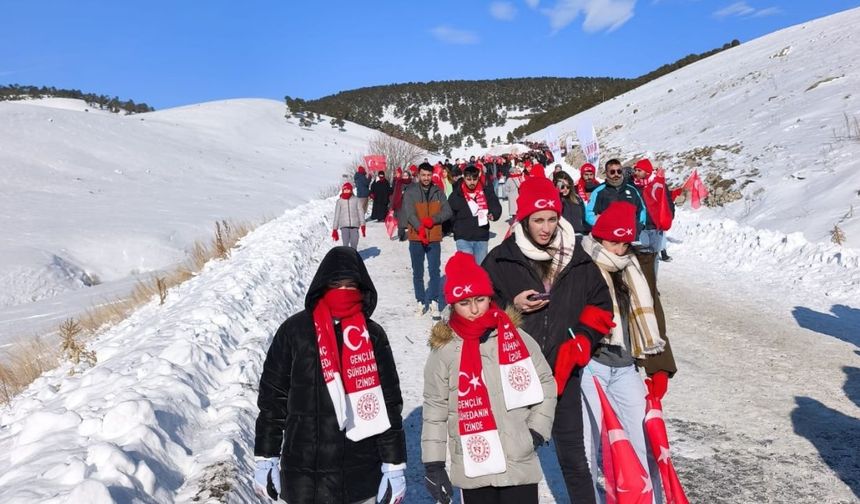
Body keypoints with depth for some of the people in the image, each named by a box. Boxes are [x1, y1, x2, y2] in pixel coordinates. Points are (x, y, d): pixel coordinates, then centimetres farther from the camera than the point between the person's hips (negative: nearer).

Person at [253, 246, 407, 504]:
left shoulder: (373, 336, -3)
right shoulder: (294, 332, -6)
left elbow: (389, 404, 0)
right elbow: (272, 397, 0)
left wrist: (395, 465, -1)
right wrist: (266, 459, 2)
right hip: (304, 476, 0)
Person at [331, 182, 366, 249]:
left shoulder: (356, 200, 7)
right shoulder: (339, 201, 9)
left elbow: (360, 212, 5)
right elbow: (336, 215, 11)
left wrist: (362, 225, -6)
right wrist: (334, 229, 9)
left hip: (354, 225, 0)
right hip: (344, 226, 0)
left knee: (354, 243, -3)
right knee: (345, 243, -11)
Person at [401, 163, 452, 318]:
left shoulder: (438, 192, 5)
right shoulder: (410, 192, -4)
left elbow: (447, 211, -1)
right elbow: (410, 213, -15)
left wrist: (432, 220, -17)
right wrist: (420, 229, -30)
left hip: (434, 239, 1)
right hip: (416, 239, -1)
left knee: (434, 271, -1)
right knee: (418, 272, 8)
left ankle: (434, 302, 9)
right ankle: (421, 302, 20)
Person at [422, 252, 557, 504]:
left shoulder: (516, 338, -5)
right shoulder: (444, 350, -7)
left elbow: (545, 383, 7)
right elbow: (434, 411, -2)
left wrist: (538, 429, -2)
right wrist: (433, 464, -1)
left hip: (520, 462, 1)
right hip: (472, 467, 0)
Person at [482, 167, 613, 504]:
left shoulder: (578, 260, 2)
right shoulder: (500, 260, -5)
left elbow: (600, 306, 8)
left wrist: (579, 345, -5)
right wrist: (512, 307, -16)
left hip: (563, 371, 1)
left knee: (572, 454, 11)